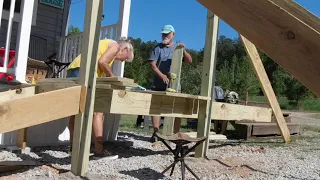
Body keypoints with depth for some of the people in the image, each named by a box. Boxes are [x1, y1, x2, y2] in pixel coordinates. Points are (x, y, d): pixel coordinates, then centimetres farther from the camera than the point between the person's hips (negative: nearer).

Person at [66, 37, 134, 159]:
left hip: (72, 71, 10)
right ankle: (99, 151, -11)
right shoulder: (115, 45, 7)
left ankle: (73, 146, 25)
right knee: (97, 112, -10)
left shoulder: (106, 45, 33)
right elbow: (102, 61, -10)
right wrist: (111, 76, 3)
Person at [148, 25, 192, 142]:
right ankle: (155, 133, 7)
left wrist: (184, 50, -16)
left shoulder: (178, 47, 10)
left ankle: (176, 134, 7)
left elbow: (189, 61, 3)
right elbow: (152, 64, -2)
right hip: (158, 85, 0)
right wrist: (162, 75, -19)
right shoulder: (157, 48, 7)